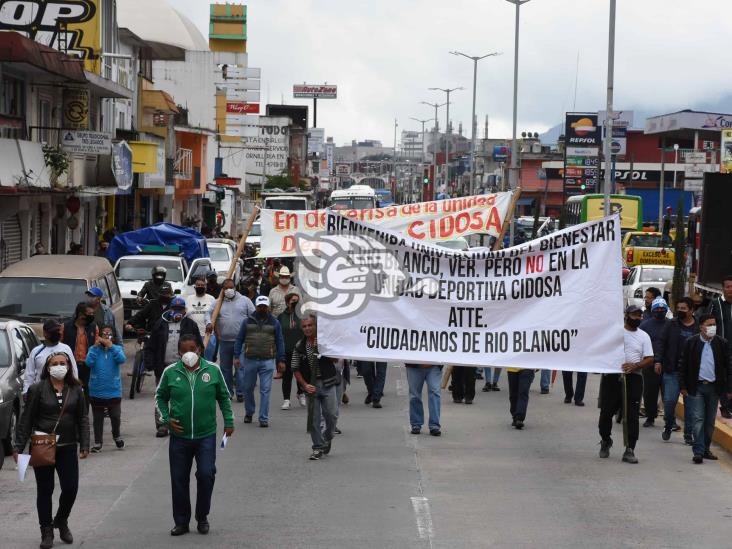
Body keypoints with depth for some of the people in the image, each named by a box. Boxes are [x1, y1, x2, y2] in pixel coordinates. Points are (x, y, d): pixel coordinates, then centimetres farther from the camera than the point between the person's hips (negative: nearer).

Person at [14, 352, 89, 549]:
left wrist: (84, 444, -2)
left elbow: (82, 419, 7)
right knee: (45, 490, 4)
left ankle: (61, 521, 27)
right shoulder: (38, 389, -5)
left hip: (67, 448, 2)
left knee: (71, 488, 0)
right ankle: (46, 531, 16)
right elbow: (26, 419, -4)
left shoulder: (75, 390, 4)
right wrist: (19, 446, -7)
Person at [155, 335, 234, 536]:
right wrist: (167, 419, -3)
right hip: (179, 436, 1)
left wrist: (229, 422, 7)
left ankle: (202, 517, 12)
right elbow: (160, 397, 10)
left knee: (206, 475, -9)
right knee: (179, 480, 6)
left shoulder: (213, 370, -2)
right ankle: (181, 522, 20)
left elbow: (224, 397, 10)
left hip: (206, 435, -1)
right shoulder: (170, 372, -2)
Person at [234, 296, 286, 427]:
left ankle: (264, 418, -1)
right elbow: (239, 339, 8)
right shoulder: (247, 321, 7)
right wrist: (237, 356, -1)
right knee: (248, 388, 10)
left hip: (267, 361, -1)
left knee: (265, 390, -4)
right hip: (249, 360, 1)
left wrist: (281, 360, 3)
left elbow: (280, 342, 8)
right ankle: (249, 413, 30)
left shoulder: (274, 322, 7)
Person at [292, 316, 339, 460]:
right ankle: (318, 448, 9)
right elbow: (296, 369, 5)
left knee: (331, 414, -5)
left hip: (327, 383, -1)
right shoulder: (300, 346, 3)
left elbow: (335, 360, 0)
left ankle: (327, 439, 21)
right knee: (314, 418, 1)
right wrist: (305, 385, -6)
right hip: (311, 385, 1)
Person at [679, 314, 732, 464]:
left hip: (714, 387, 2)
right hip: (696, 387, -2)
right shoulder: (690, 343, -3)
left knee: (710, 421, 9)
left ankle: (706, 449, 19)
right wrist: (683, 386, -2)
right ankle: (698, 451, -10)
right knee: (698, 419, -8)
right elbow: (683, 366, 1)